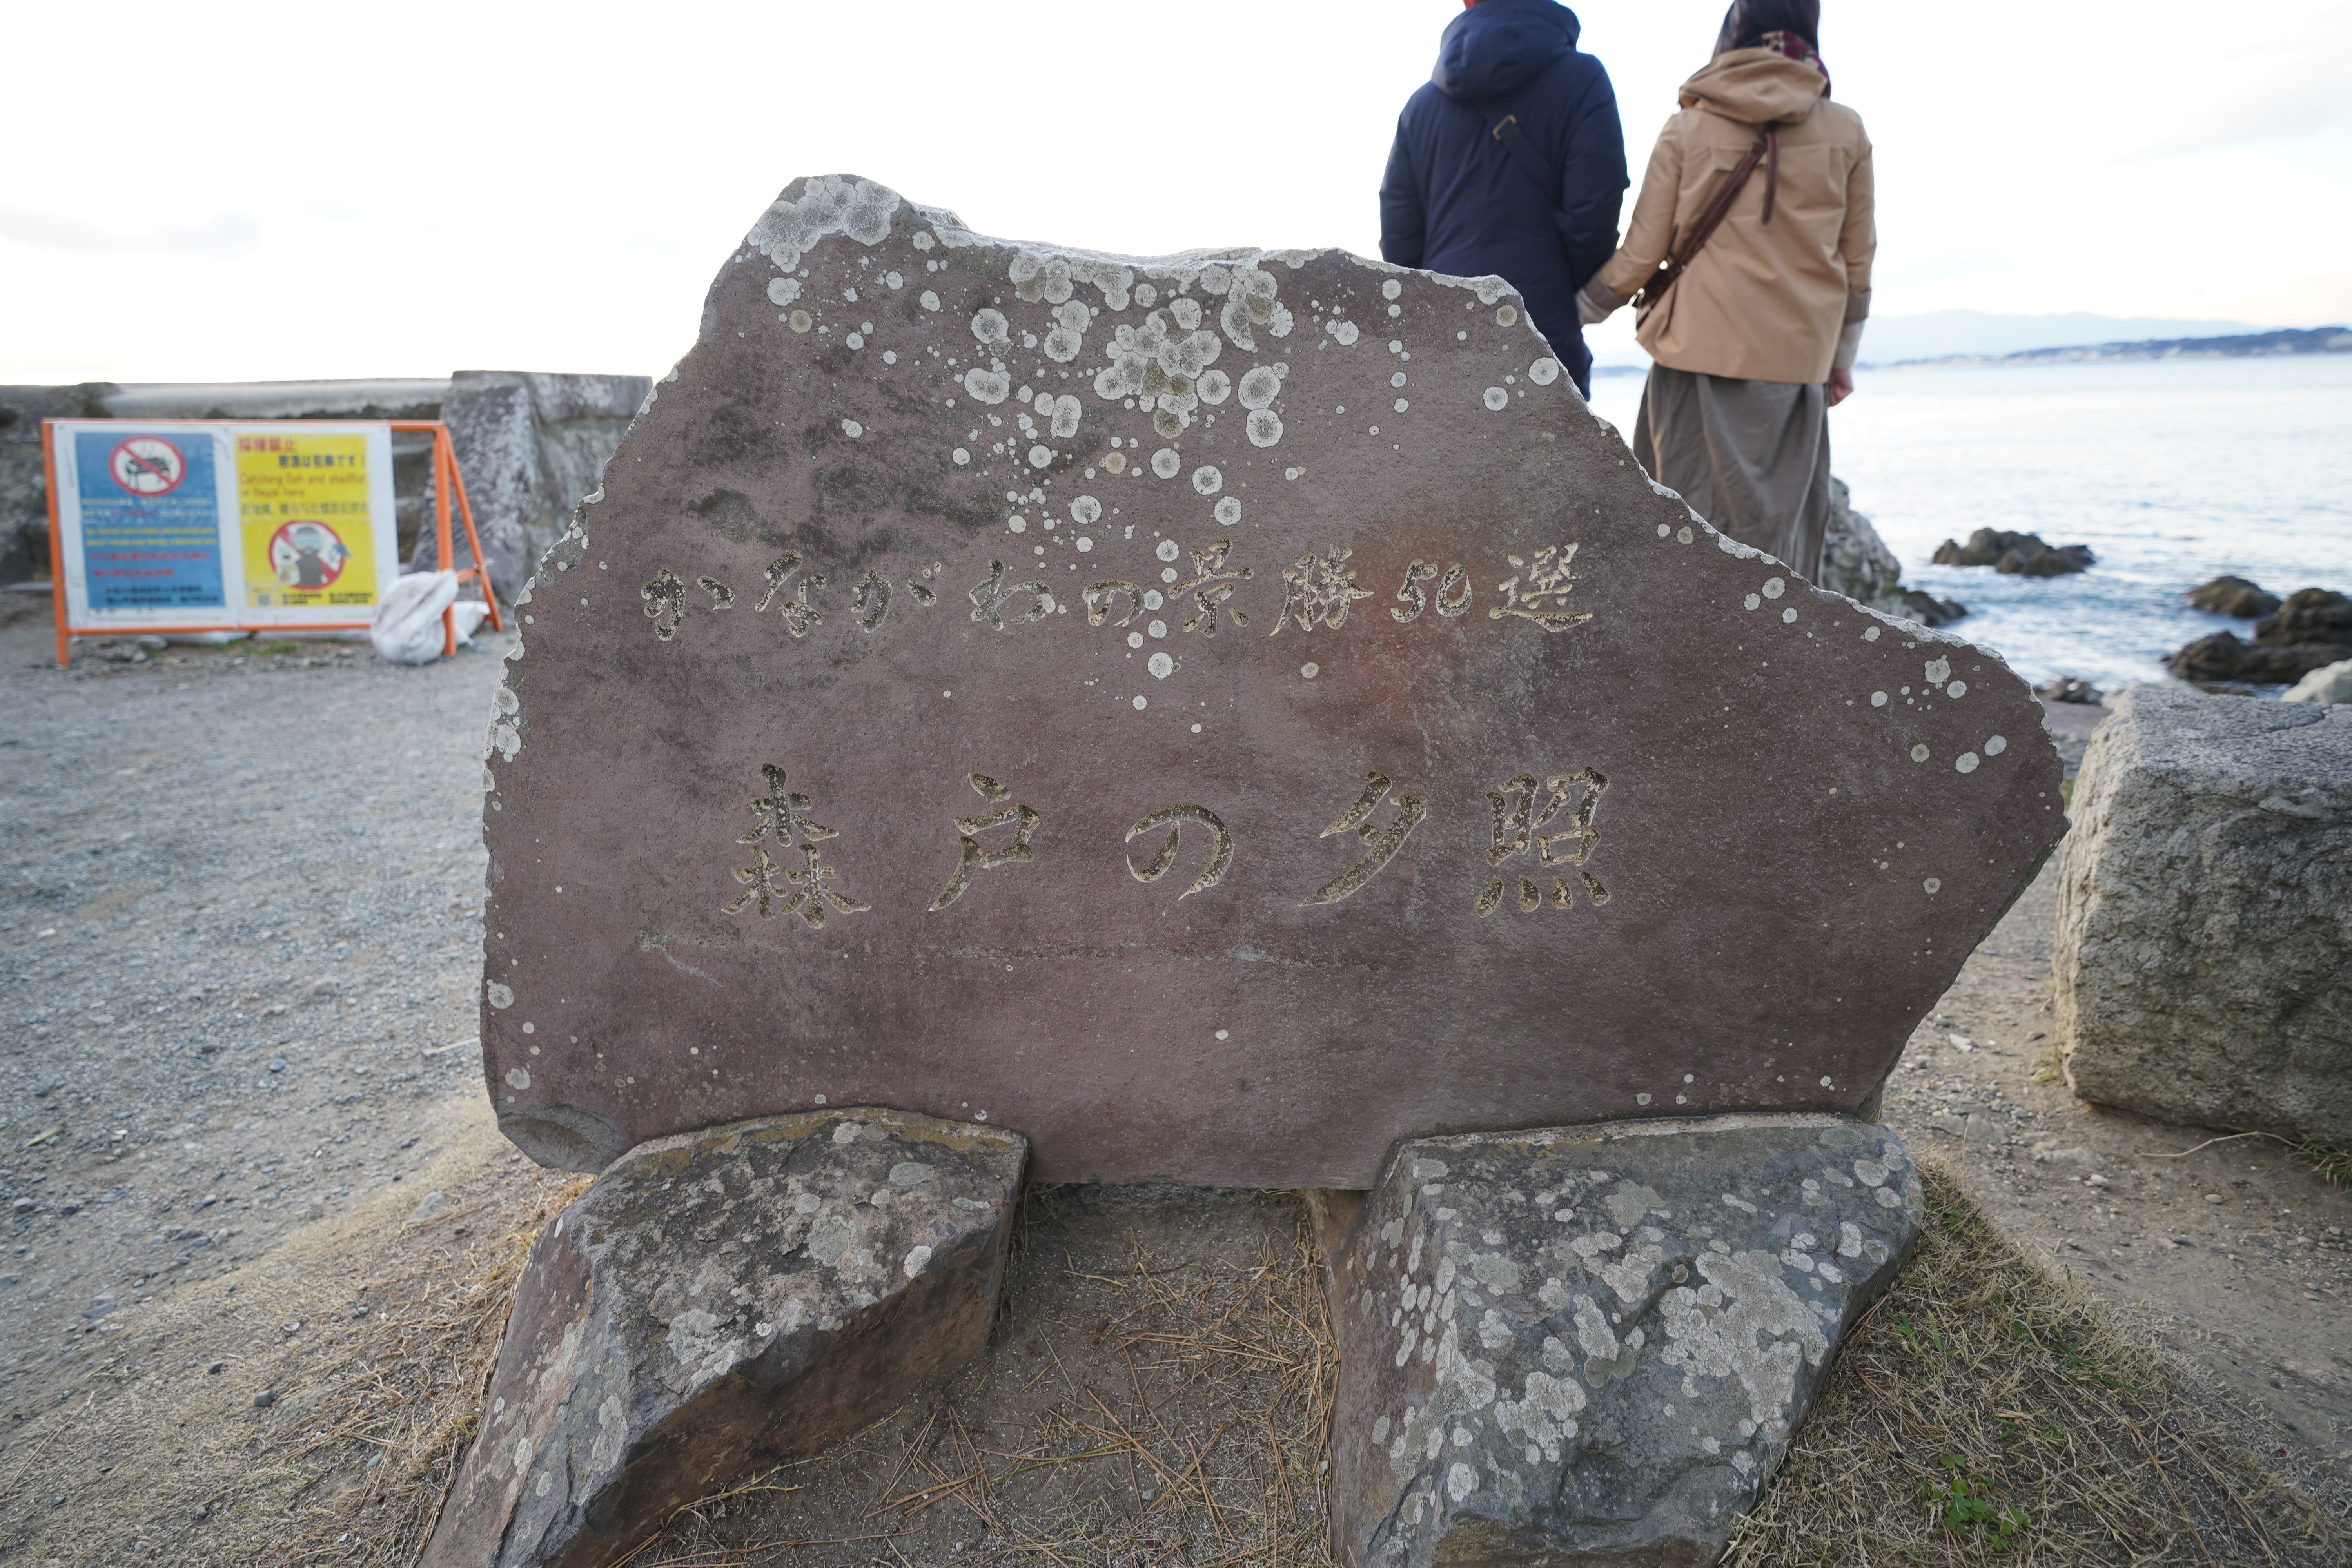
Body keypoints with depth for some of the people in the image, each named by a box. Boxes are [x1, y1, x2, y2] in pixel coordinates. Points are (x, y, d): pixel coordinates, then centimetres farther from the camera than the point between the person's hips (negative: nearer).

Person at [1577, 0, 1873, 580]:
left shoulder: (1687, 128, 3)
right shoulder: (1844, 131, 8)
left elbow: (1640, 255, 1)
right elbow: (1856, 261, 13)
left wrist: (1577, 311, 16)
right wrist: (1841, 358, 24)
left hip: (1700, 350, -1)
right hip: (1797, 358, 2)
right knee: (1780, 528, 7)